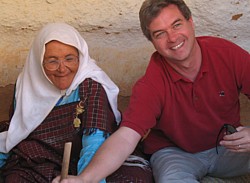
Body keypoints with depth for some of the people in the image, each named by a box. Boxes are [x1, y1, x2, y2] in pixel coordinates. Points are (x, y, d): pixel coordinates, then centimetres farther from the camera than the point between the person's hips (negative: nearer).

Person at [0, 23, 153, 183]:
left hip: (75, 169, -1)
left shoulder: (91, 87, -9)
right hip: (26, 168, 1)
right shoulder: (27, 86, 4)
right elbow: (14, 133, 14)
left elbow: (95, 140, -21)